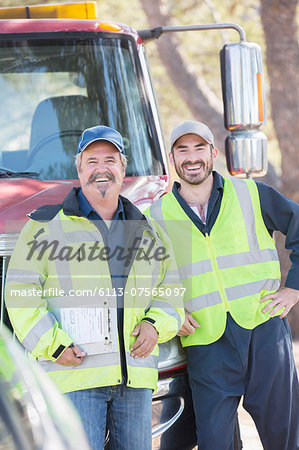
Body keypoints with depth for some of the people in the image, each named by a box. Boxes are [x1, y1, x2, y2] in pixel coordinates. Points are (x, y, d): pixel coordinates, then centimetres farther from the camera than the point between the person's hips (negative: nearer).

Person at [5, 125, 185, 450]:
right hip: (74, 374, -4)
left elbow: (171, 291, 22)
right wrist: (53, 346, -13)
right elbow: (21, 294, -2)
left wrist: (155, 325, 1)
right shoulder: (47, 225, 3)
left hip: (135, 374, 4)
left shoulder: (148, 231, 17)